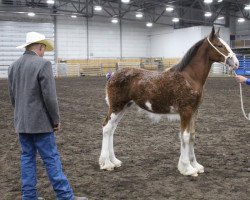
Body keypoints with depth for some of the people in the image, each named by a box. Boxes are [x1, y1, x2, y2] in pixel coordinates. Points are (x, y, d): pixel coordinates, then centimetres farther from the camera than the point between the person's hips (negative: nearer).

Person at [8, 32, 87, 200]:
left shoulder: (14, 66, 8)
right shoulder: (43, 64, -15)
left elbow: (12, 96, 14)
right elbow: (50, 96, -18)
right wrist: (56, 120, -8)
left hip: (21, 122, 7)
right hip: (40, 122, -7)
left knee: (27, 157, 13)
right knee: (51, 159, -2)